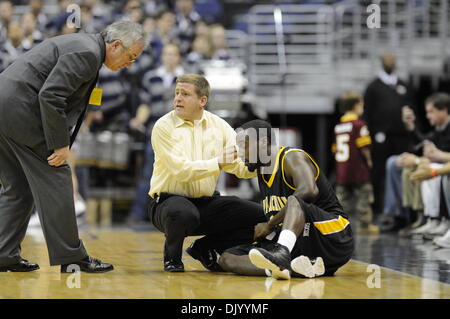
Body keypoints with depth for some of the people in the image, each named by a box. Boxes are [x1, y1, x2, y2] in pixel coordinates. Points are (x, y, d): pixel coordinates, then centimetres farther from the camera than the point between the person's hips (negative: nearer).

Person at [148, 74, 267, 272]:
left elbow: (241, 167, -4)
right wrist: (218, 162, -28)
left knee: (260, 216, -11)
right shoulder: (164, 127, -8)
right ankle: (172, 254, -5)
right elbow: (181, 170, -20)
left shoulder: (219, 126, 5)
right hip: (168, 201, -5)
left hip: (208, 203, 5)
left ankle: (205, 248, 8)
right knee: (184, 213, -40)